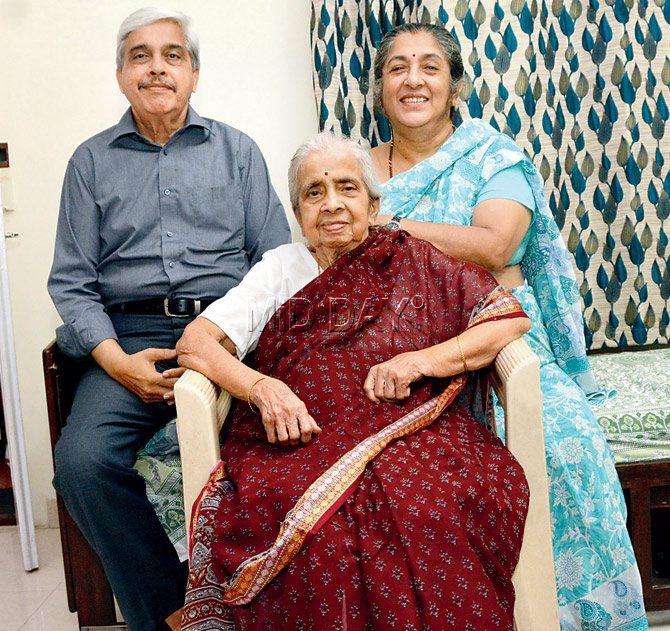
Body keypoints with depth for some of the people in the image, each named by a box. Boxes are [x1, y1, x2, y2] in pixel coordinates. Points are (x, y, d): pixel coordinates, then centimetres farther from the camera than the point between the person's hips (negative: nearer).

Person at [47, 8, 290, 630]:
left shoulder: (237, 150, 16)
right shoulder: (91, 161, 16)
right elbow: (71, 281, 9)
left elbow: (276, 259, 9)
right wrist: (118, 361, -8)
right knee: (81, 459, -25)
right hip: (131, 338, 1)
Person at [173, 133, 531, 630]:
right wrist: (259, 386, -9)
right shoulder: (280, 268, 20)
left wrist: (422, 359, -6)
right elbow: (195, 342, 11)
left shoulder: (415, 264, 15)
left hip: (415, 433, 0)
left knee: (430, 512, -34)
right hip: (301, 442, 1)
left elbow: (512, 318, 9)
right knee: (318, 520, -34)